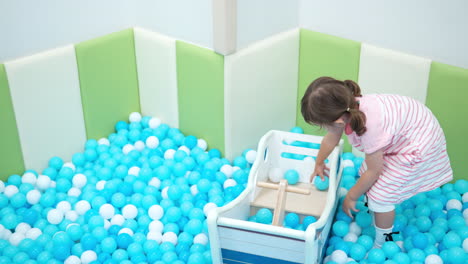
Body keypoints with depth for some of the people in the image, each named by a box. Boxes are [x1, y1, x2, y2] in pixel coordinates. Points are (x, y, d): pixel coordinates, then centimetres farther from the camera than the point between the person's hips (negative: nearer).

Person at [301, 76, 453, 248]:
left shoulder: (370, 127, -40)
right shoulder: (347, 109, -18)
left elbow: (373, 172, -22)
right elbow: (331, 138, 6)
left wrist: (351, 197, -5)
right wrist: (319, 163, 24)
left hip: (419, 143, -8)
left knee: (380, 195, -6)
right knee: (364, 173, 13)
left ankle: (381, 245, 16)